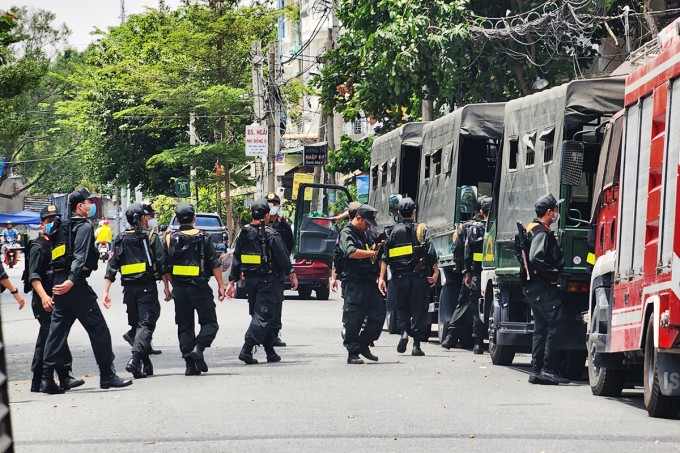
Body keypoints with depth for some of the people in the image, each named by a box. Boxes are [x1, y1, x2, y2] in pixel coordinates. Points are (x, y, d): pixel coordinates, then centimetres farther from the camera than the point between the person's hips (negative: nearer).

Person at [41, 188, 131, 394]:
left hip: (60, 284, 9)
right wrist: (72, 280, -29)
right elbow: (80, 256, -20)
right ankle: (107, 375, 2)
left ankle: (48, 379, 0)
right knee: (98, 329, -1)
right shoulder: (84, 226, -6)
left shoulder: (63, 227, 20)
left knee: (57, 330, 6)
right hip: (76, 285, -9)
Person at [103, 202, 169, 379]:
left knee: (136, 325, 15)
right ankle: (135, 360, -28)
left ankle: (146, 365, 18)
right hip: (147, 288, -4)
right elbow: (162, 264, -6)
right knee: (146, 324, -8)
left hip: (129, 289, 4)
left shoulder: (120, 240, 9)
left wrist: (106, 292, 3)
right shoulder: (151, 237, -1)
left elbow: (111, 267, 4)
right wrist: (166, 287, 1)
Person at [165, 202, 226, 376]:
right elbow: (214, 264, -6)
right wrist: (221, 286, -1)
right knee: (210, 322, 5)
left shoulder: (170, 239, 3)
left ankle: (190, 365, 3)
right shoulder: (203, 238, -3)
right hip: (200, 288, -3)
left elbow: (166, 268, 5)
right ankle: (198, 348, -20)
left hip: (179, 289, 3)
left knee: (185, 326, 9)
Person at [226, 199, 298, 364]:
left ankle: (270, 352, 19)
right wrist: (292, 274, 3)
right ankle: (246, 350, -18)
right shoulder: (271, 235, -13)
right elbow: (283, 258, -10)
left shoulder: (243, 234, 5)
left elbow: (236, 260, 8)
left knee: (260, 315, 15)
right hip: (269, 281, -6)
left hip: (251, 281, 6)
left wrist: (232, 282, 12)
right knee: (263, 316, -6)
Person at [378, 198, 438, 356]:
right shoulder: (421, 229, 1)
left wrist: (381, 277, -3)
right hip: (419, 276, -1)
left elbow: (385, 257, -2)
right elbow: (431, 253, -8)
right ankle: (417, 345, 2)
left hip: (399, 277, 1)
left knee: (401, 308, 15)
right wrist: (436, 272, -5)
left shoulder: (394, 231, 4)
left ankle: (403, 332, -10)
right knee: (419, 310, 5)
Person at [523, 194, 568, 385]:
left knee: (541, 327, 12)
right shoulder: (541, 232, -13)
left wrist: (554, 273, 22)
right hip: (542, 287, -11)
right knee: (556, 323, -13)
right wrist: (554, 275, -18)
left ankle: (536, 370, 12)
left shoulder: (534, 229, 19)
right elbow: (535, 259, -26)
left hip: (532, 288, 11)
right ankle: (548, 369, -16)